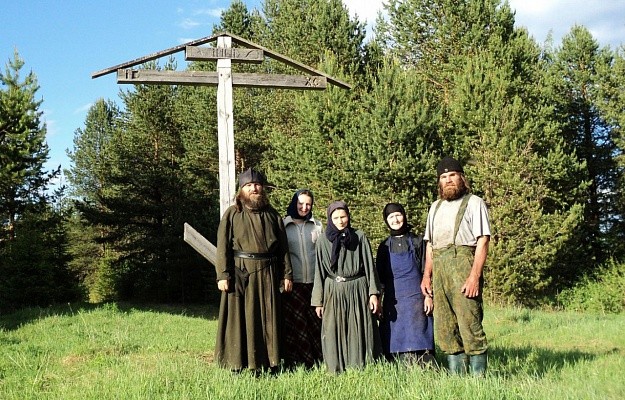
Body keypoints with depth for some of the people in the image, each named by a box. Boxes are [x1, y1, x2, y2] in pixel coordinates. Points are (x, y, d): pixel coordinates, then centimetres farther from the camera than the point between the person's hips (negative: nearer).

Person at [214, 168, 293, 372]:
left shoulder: (272, 215, 10)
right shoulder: (232, 214, 1)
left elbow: (283, 246, 11)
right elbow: (222, 246, -4)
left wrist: (287, 274, 5)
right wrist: (222, 275, -13)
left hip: (267, 275, 3)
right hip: (240, 273, -3)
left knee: (266, 318, 6)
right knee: (239, 318, 0)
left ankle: (264, 363, 15)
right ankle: (237, 365, 7)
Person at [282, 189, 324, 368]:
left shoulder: (317, 226, 11)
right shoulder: (283, 226, 4)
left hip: (314, 282, 2)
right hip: (292, 283, -2)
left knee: (315, 322, 1)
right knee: (293, 322, -1)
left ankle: (316, 360, 9)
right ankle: (294, 362, 5)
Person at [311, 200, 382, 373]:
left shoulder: (359, 237, 3)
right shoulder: (323, 241, 6)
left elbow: (370, 266, 2)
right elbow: (319, 271, 8)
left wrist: (373, 293, -5)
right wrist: (318, 301, 5)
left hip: (358, 291, -1)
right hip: (333, 292, 1)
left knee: (359, 332, 1)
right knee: (334, 333, 0)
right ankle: (336, 371, 7)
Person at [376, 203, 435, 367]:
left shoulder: (417, 241, 6)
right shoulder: (384, 246, 12)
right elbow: (380, 276, 12)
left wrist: (428, 295, -5)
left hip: (415, 298, -2)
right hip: (393, 301, 2)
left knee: (418, 339, -7)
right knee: (395, 342, 0)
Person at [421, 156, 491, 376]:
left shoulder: (474, 203, 4)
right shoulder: (436, 206, 24)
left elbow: (483, 241, -5)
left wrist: (475, 276, -16)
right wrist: (427, 274, 13)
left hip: (463, 263, -7)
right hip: (439, 269, 7)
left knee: (469, 325, -10)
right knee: (444, 329, 7)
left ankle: (478, 376, -5)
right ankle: (457, 375, 14)